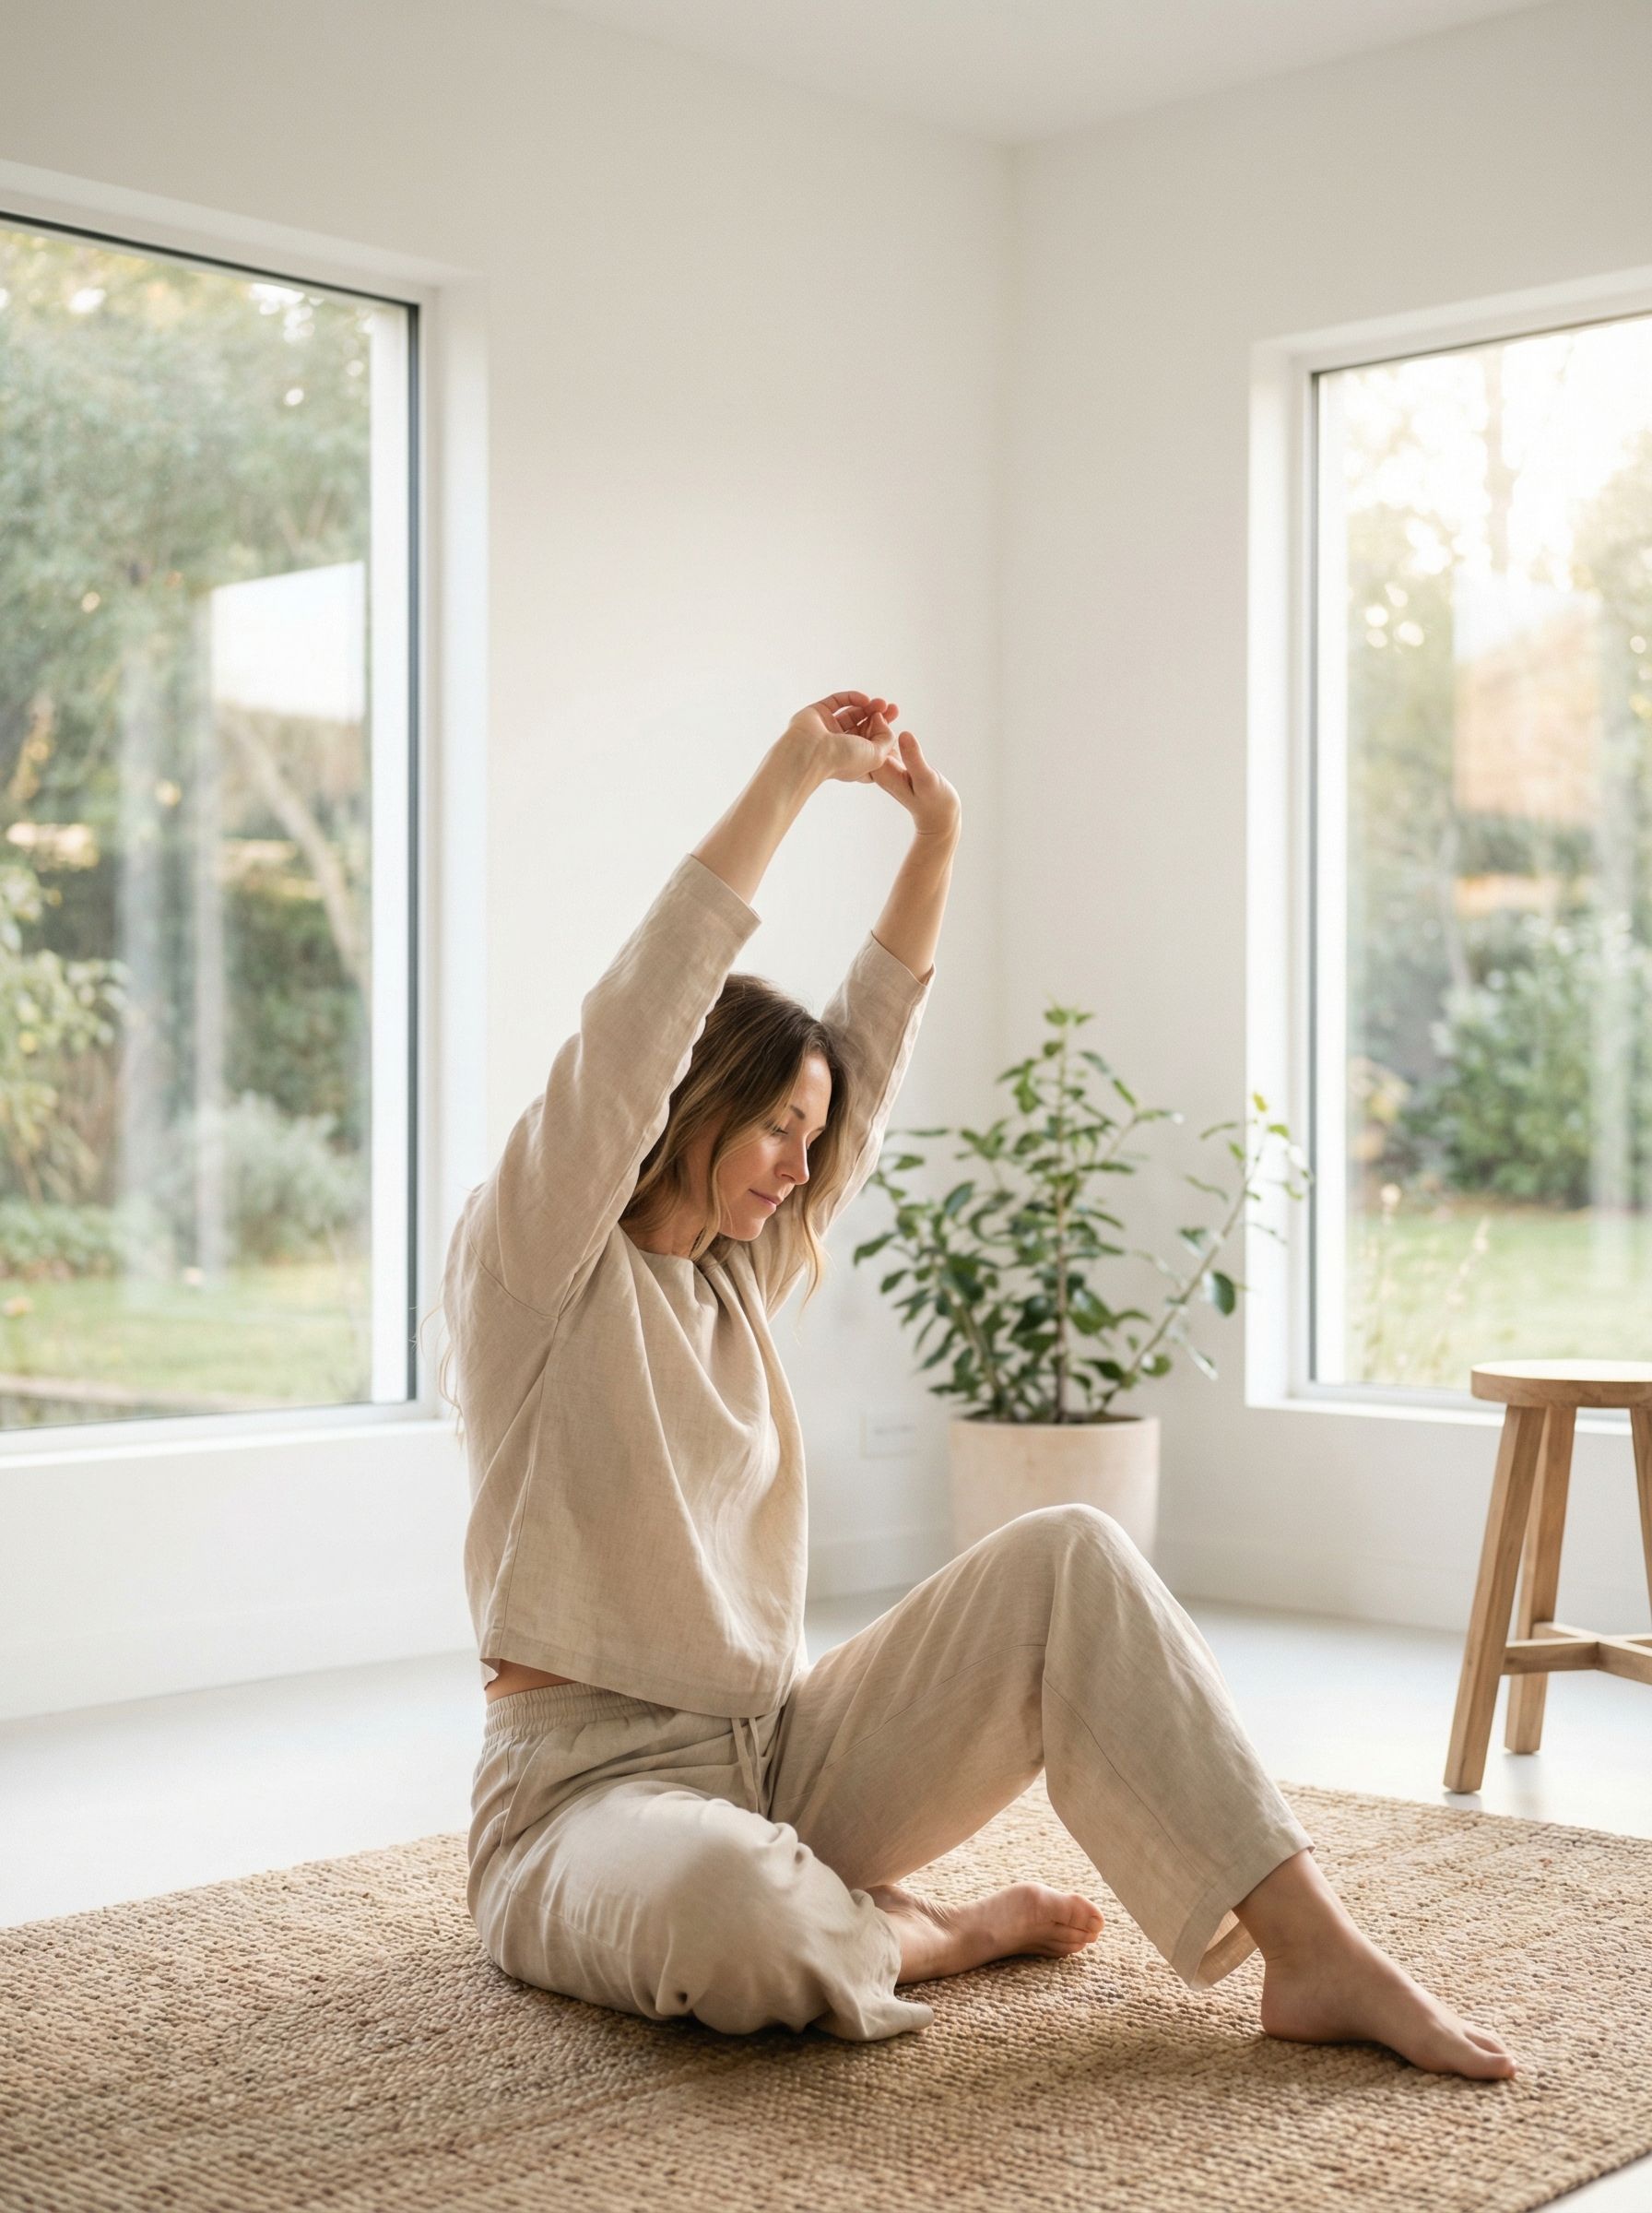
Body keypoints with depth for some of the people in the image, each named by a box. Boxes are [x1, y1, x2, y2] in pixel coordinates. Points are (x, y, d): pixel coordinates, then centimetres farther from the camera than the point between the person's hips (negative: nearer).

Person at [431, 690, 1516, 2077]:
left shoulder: (737, 1274, 14)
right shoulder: (529, 1271, -7)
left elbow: (871, 1051, 15)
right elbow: (636, 1022, -19)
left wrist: (937, 837, 7)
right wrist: (794, 774, -19)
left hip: (780, 1753, 7)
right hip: (595, 1789, -7)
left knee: (1071, 1557, -12)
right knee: (728, 1914, -43)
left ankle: (1313, 1951, -18)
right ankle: (938, 1933, -8)